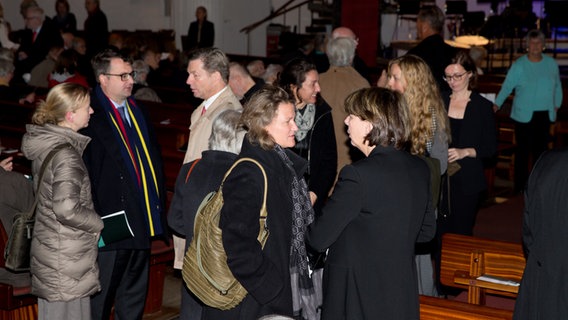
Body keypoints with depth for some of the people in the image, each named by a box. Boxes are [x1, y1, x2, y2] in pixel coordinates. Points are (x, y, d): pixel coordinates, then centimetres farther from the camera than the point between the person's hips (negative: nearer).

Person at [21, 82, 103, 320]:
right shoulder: (66, 154, -21)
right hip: (67, 260, -9)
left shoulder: (44, 144, 7)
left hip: (48, 250, 9)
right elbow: (67, 209, -27)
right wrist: (99, 224, -10)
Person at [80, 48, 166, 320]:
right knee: (100, 296, 3)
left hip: (143, 221, 8)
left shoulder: (138, 110, 13)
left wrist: (159, 202, 13)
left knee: (135, 292, 18)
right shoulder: (90, 116, -12)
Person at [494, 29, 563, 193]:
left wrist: (557, 105, 12)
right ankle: (520, 187, 10)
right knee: (523, 150, 2)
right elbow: (507, 86, -6)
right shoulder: (519, 65, -5)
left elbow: (557, 86, 14)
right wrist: (496, 104, -12)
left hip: (545, 115, 3)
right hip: (524, 115, -3)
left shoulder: (552, 64, 5)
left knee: (541, 149, 6)